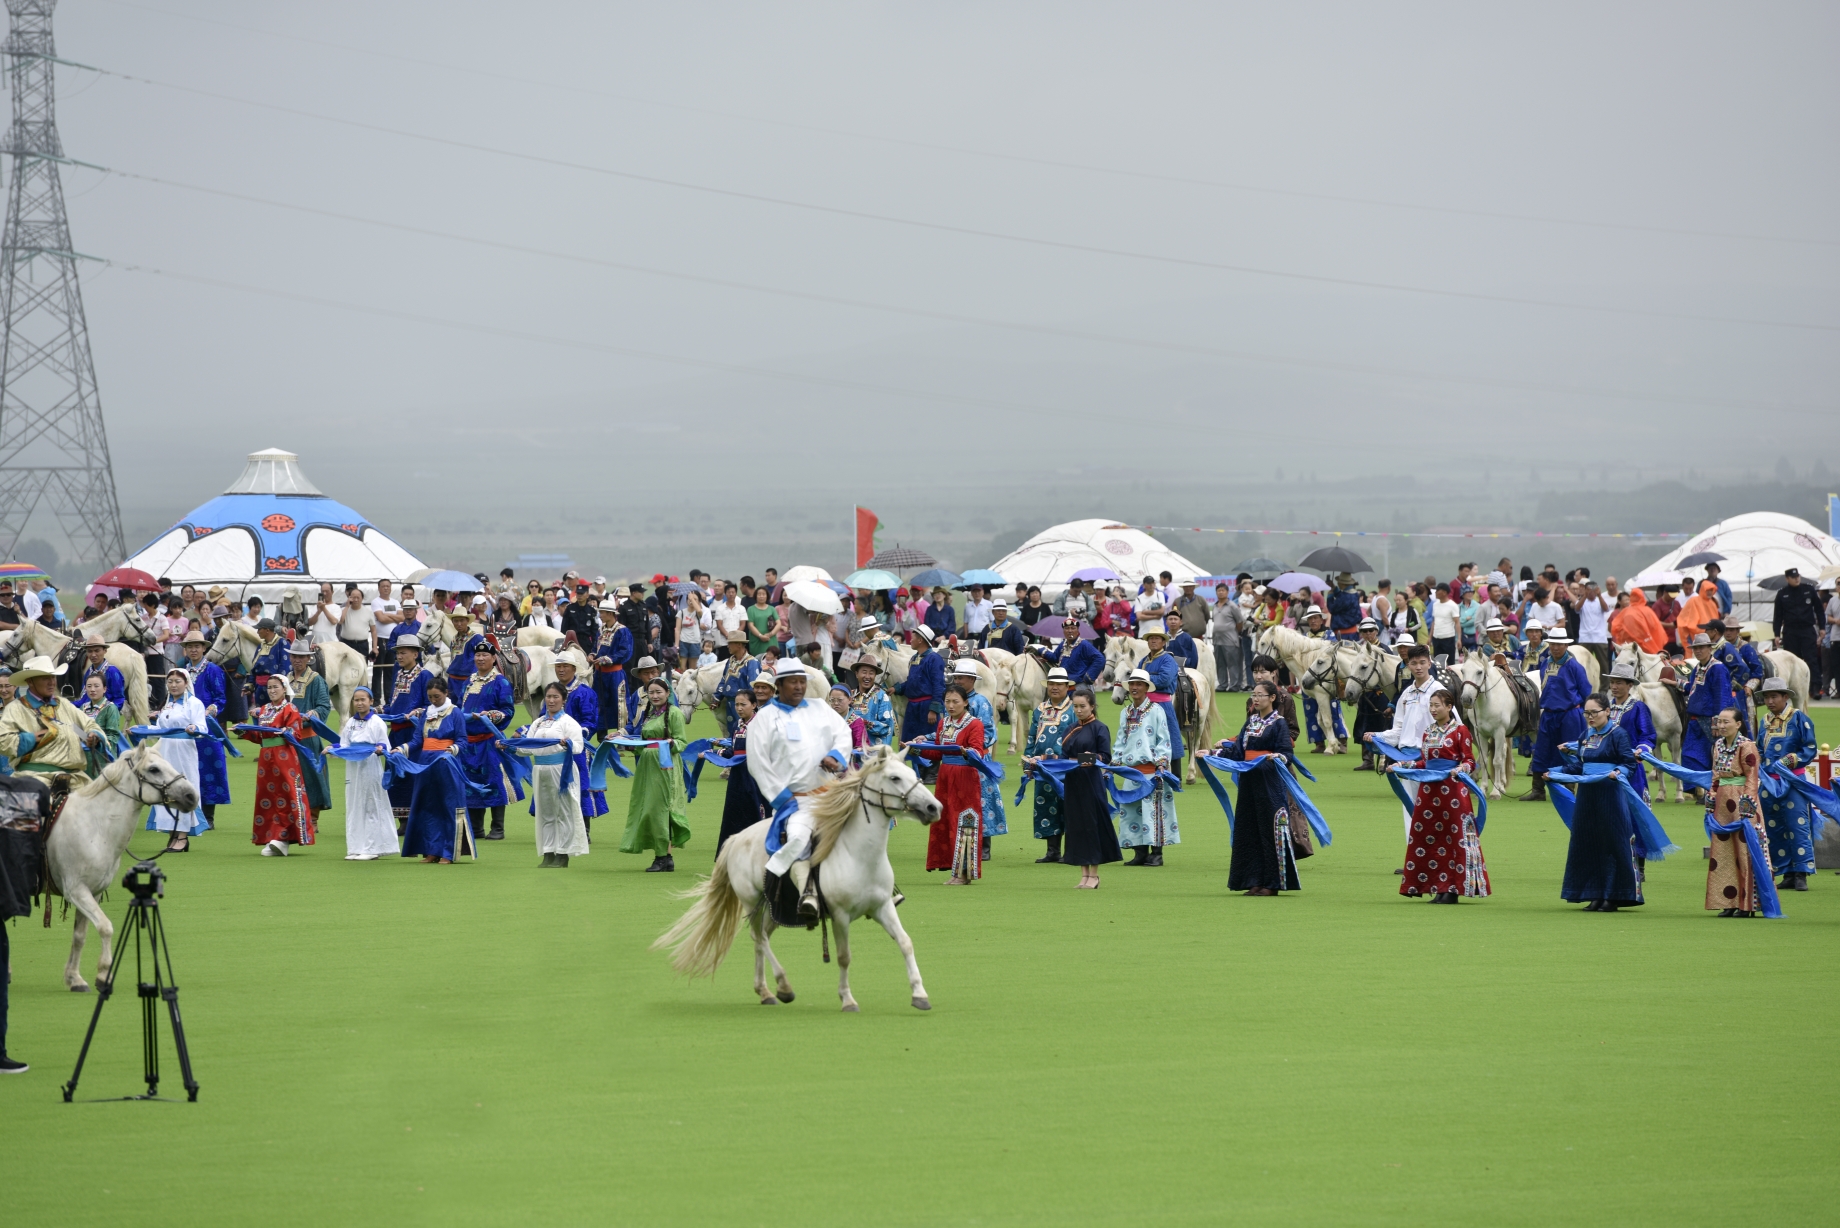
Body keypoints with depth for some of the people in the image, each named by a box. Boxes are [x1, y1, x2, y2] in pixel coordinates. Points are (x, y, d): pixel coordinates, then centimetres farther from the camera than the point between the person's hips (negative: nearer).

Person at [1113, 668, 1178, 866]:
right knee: (1130, 810, 3)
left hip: (1151, 768, -6)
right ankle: (1140, 852, 9)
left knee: (1152, 809, -7)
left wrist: (1161, 764, -14)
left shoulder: (1156, 711, -3)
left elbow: (1163, 740, -6)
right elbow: (1120, 740, 18)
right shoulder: (1125, 713, 14)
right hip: (1131, 769, 6)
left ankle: (1156, 853, -3)